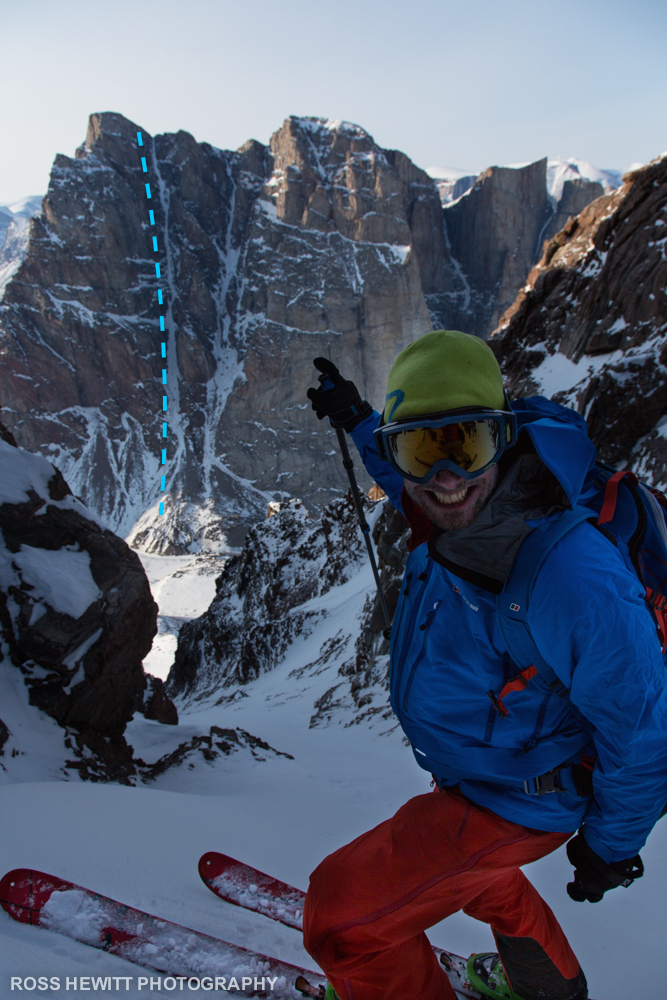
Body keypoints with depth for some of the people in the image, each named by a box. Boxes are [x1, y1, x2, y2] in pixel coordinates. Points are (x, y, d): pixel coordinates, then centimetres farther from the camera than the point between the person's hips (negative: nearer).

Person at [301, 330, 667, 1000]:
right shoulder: (467, 517, -16)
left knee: (340, 913, -5)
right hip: (465, 774, 8)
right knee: (469, 863, 36)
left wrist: (609, 846, -10)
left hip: (514, 804, -8)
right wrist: (358, 424, 9)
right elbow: (418, 491, 12)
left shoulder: (574, 581, -39)